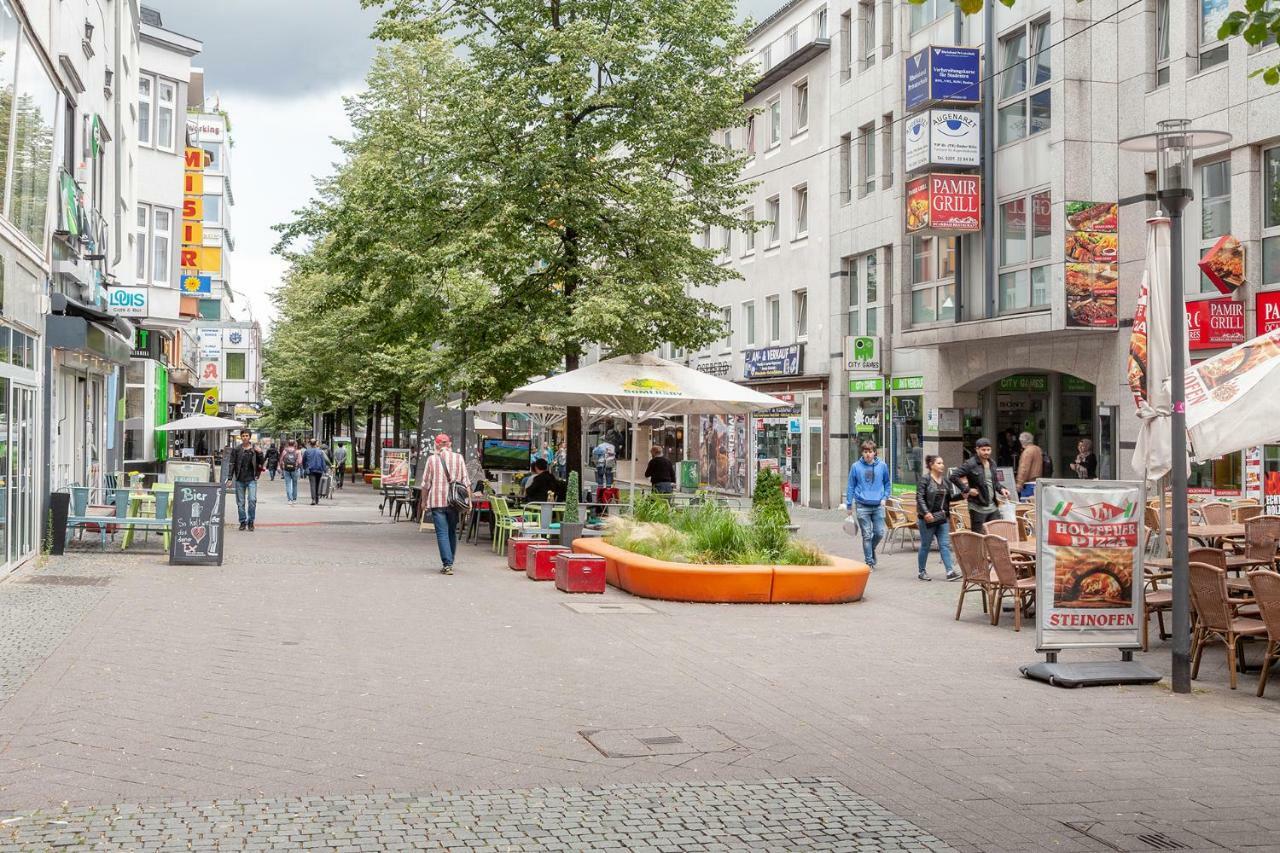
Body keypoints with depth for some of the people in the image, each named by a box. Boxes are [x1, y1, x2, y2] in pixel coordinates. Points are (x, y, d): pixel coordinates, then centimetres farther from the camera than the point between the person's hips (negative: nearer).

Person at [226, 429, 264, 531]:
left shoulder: (255, 449, 4)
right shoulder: (236, 449, 3)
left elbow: (260, 464, 9)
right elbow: (232, 464, 4)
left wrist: (260, 454, -8)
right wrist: (230, 478, -3)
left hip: (251, 479, -1)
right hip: (239, 480, 1)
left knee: (252, 500, -11)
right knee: (240, 502, 5)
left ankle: (251, 521, 2)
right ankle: (243, 522, 16)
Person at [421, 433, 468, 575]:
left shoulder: (432, 459, -1)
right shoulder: (459, 458, 4)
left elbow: (426, 483, 1)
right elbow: (465, 481, 4)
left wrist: (424, 500, 13)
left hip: (437, 501, -3)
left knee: (442, 533, -3)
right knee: (452, 532, 16)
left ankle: (447, 564, -12)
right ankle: (449, 562, 25)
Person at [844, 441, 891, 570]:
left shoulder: (882, 466, 3)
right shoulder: (856, 467, -1)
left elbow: (887, 484, 14)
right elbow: (851, 487, 4)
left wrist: (884, 498, 0)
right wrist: (849, 505, 3)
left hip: (878, 506, 2)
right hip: (862, 506, -2)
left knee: (879, 533, 1)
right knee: (867, 535, 1)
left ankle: (871, 549, 30)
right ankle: (869, 561, 11)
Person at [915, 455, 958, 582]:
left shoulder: (945, 480, 11)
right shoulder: (925, 480, -8)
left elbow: (949, 497, 16)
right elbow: (919, 498, -14)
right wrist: (926, 512, -25)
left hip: (943, 518, 5)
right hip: (928, 518, -5)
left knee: (945, 545, -1)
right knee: (925, 545, 4)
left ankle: (950, 571, -5)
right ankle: (922, 572, 15)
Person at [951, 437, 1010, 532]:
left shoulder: (992, 464, 12)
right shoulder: (971, 464, -11)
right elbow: (954, 477, -17)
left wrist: (1001, 489, 6)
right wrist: (967, 490, -17)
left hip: (993, 507, 7)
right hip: (978, 508, -7)